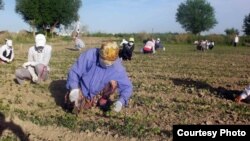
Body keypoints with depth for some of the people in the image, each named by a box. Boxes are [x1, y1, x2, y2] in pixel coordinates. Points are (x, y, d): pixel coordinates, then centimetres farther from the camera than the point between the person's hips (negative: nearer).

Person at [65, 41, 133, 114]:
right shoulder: (89, 55, -24)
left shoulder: (117, 68, -19)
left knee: (113, 83, -24)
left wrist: (121, 101, -33)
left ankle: (102, 101, 1)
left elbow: (127, 87, -14)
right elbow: (74, 71, -17)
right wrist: (74, 89, -33)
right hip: (82, 92, -1)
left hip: (98, 95, 1)